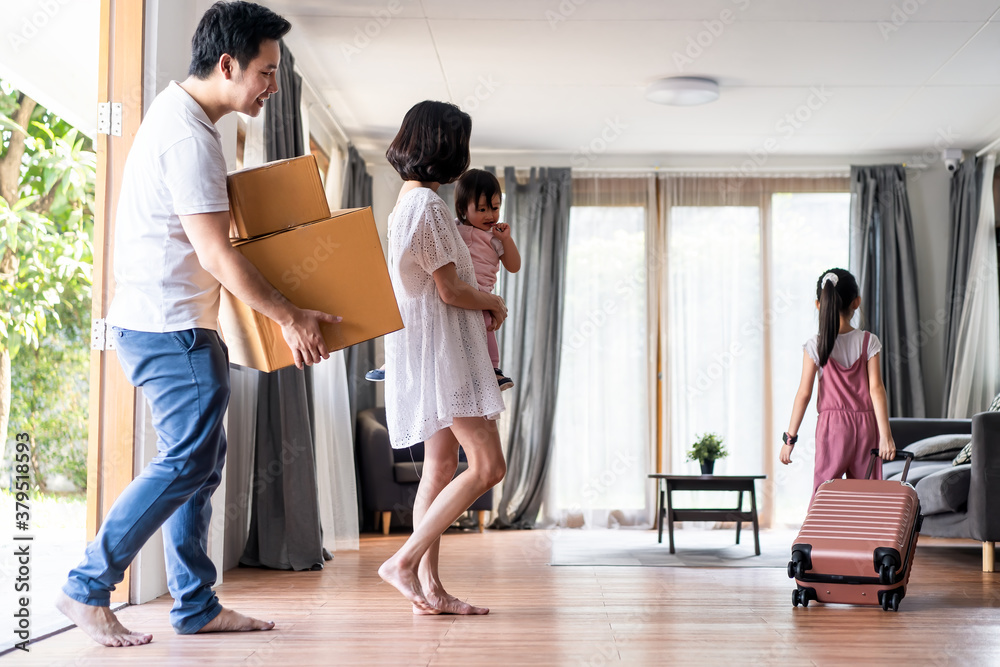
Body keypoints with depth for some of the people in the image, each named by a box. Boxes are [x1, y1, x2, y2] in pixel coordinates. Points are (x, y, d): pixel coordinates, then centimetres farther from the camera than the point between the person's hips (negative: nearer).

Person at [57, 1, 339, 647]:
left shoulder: (176, 112, 15)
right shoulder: (190, 136, -19)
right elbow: (217, 255, -21)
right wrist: (291, 317, -13)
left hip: (171, 325, 11)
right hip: (171, 327, -11)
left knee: (202, 459, 11)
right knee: (188, 461, -8)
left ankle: (196, 605, 18)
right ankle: (88, 589, 2)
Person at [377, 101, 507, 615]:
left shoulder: (408, 201, 17)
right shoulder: (427, 204, -15)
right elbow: (450, 289, -16)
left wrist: (481, 304, 12)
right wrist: (495, 302, 1)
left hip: (430, 353, 11)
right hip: (440, 348, -11)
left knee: (441, 466, 9)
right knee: (487, 465, -11)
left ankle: (430, 589, 10)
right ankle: (404, 562, -9)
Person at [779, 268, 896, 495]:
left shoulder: (815, 345, -5)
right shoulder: (868, 342, -1)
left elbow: (804, 393, -5)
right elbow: (876, 389, -6)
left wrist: (790, 437, 0)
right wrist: (885, 435, -6)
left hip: (832, 424, -2)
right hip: (866, 424, 2)